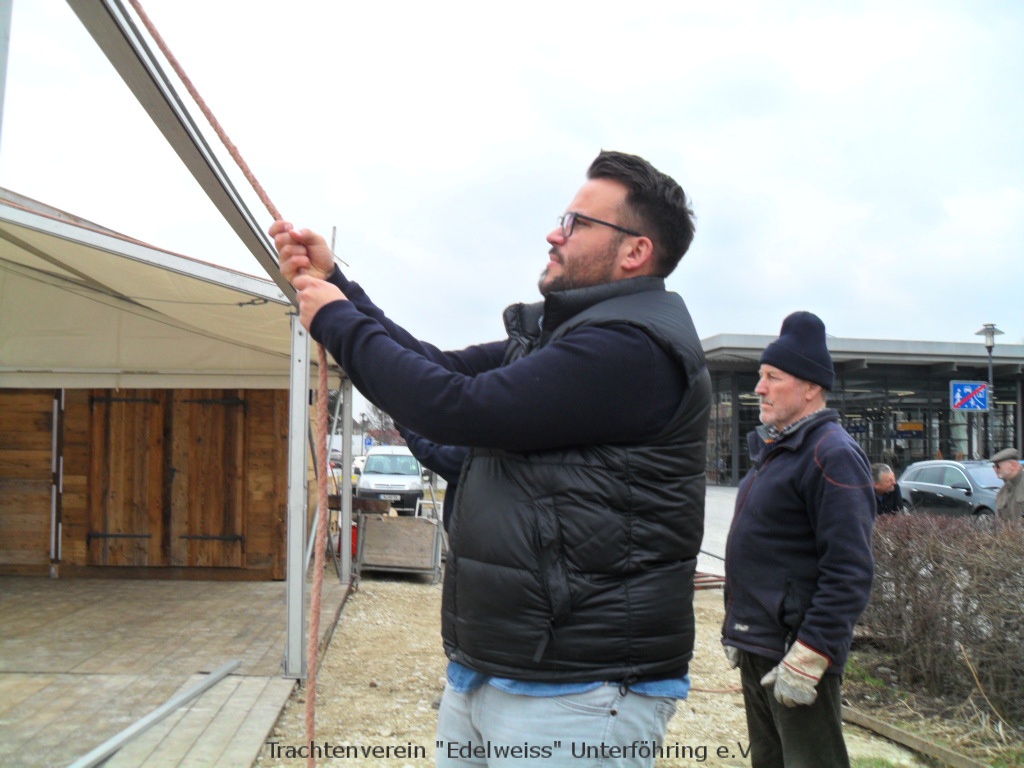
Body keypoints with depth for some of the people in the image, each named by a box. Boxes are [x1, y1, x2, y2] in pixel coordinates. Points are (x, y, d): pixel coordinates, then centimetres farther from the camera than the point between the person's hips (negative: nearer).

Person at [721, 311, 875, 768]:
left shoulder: (832, 455, -16)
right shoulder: (774, 449, 14)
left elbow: (850, 572, -23)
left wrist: (809, 657, -25)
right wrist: (737, 628, 20)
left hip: (797, 650, -10)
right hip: (755, 646, 10)